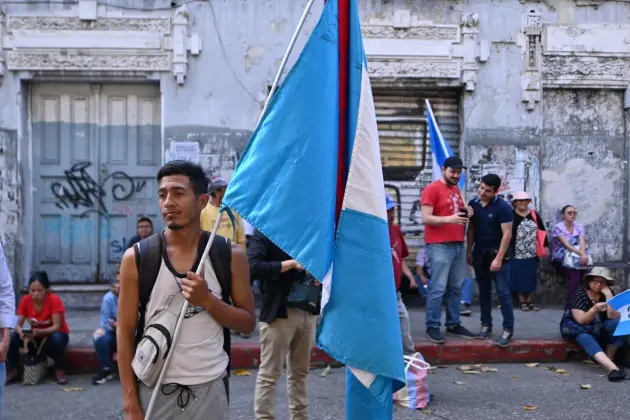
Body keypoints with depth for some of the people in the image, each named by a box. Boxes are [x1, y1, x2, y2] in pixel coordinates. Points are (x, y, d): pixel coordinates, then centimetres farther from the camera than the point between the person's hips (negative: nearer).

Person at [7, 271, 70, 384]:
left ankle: (59, 370, -15)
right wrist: (20, 331, -37)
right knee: (12, 337, -22)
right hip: (36, 336, 4)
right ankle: (12, 371, -2)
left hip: (54, 334, -4)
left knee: (57, 338, -39)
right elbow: (19, 325, -13)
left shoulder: (54, 300, -25)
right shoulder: (25, 300, -13)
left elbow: (57, 326, -27)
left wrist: (38, 332, -44)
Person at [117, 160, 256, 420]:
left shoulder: (229, 256, -3)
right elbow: (125, 332, -1)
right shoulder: (137, 258, -4)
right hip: (154, 390, 0)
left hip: (209, 389, 1)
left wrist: (208, 300, -15)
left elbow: (248, 323, 2)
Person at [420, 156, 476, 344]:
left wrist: (466, 214, 4)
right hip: (440, 246, -8)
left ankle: (454, 324, 19)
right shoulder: (432, 189, -6)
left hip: (459, 244, 8)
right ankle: (432, 326, 1)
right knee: (438, 288, -6)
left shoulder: (457, 190, 18)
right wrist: (449, 219, -25)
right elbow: (426, 218, -13)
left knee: (456, 288, 10)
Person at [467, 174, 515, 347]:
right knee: (483, 291, 11)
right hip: (479, 253, 5)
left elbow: (507, 234, -15)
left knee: (503, 292, -5)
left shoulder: (503, 207, -14)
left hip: (498, 253, -5)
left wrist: (499, 258, -19)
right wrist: (469, 251, 8)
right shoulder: (473, 204, 2)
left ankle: (508, 329, 0)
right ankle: (486, 324, 21)